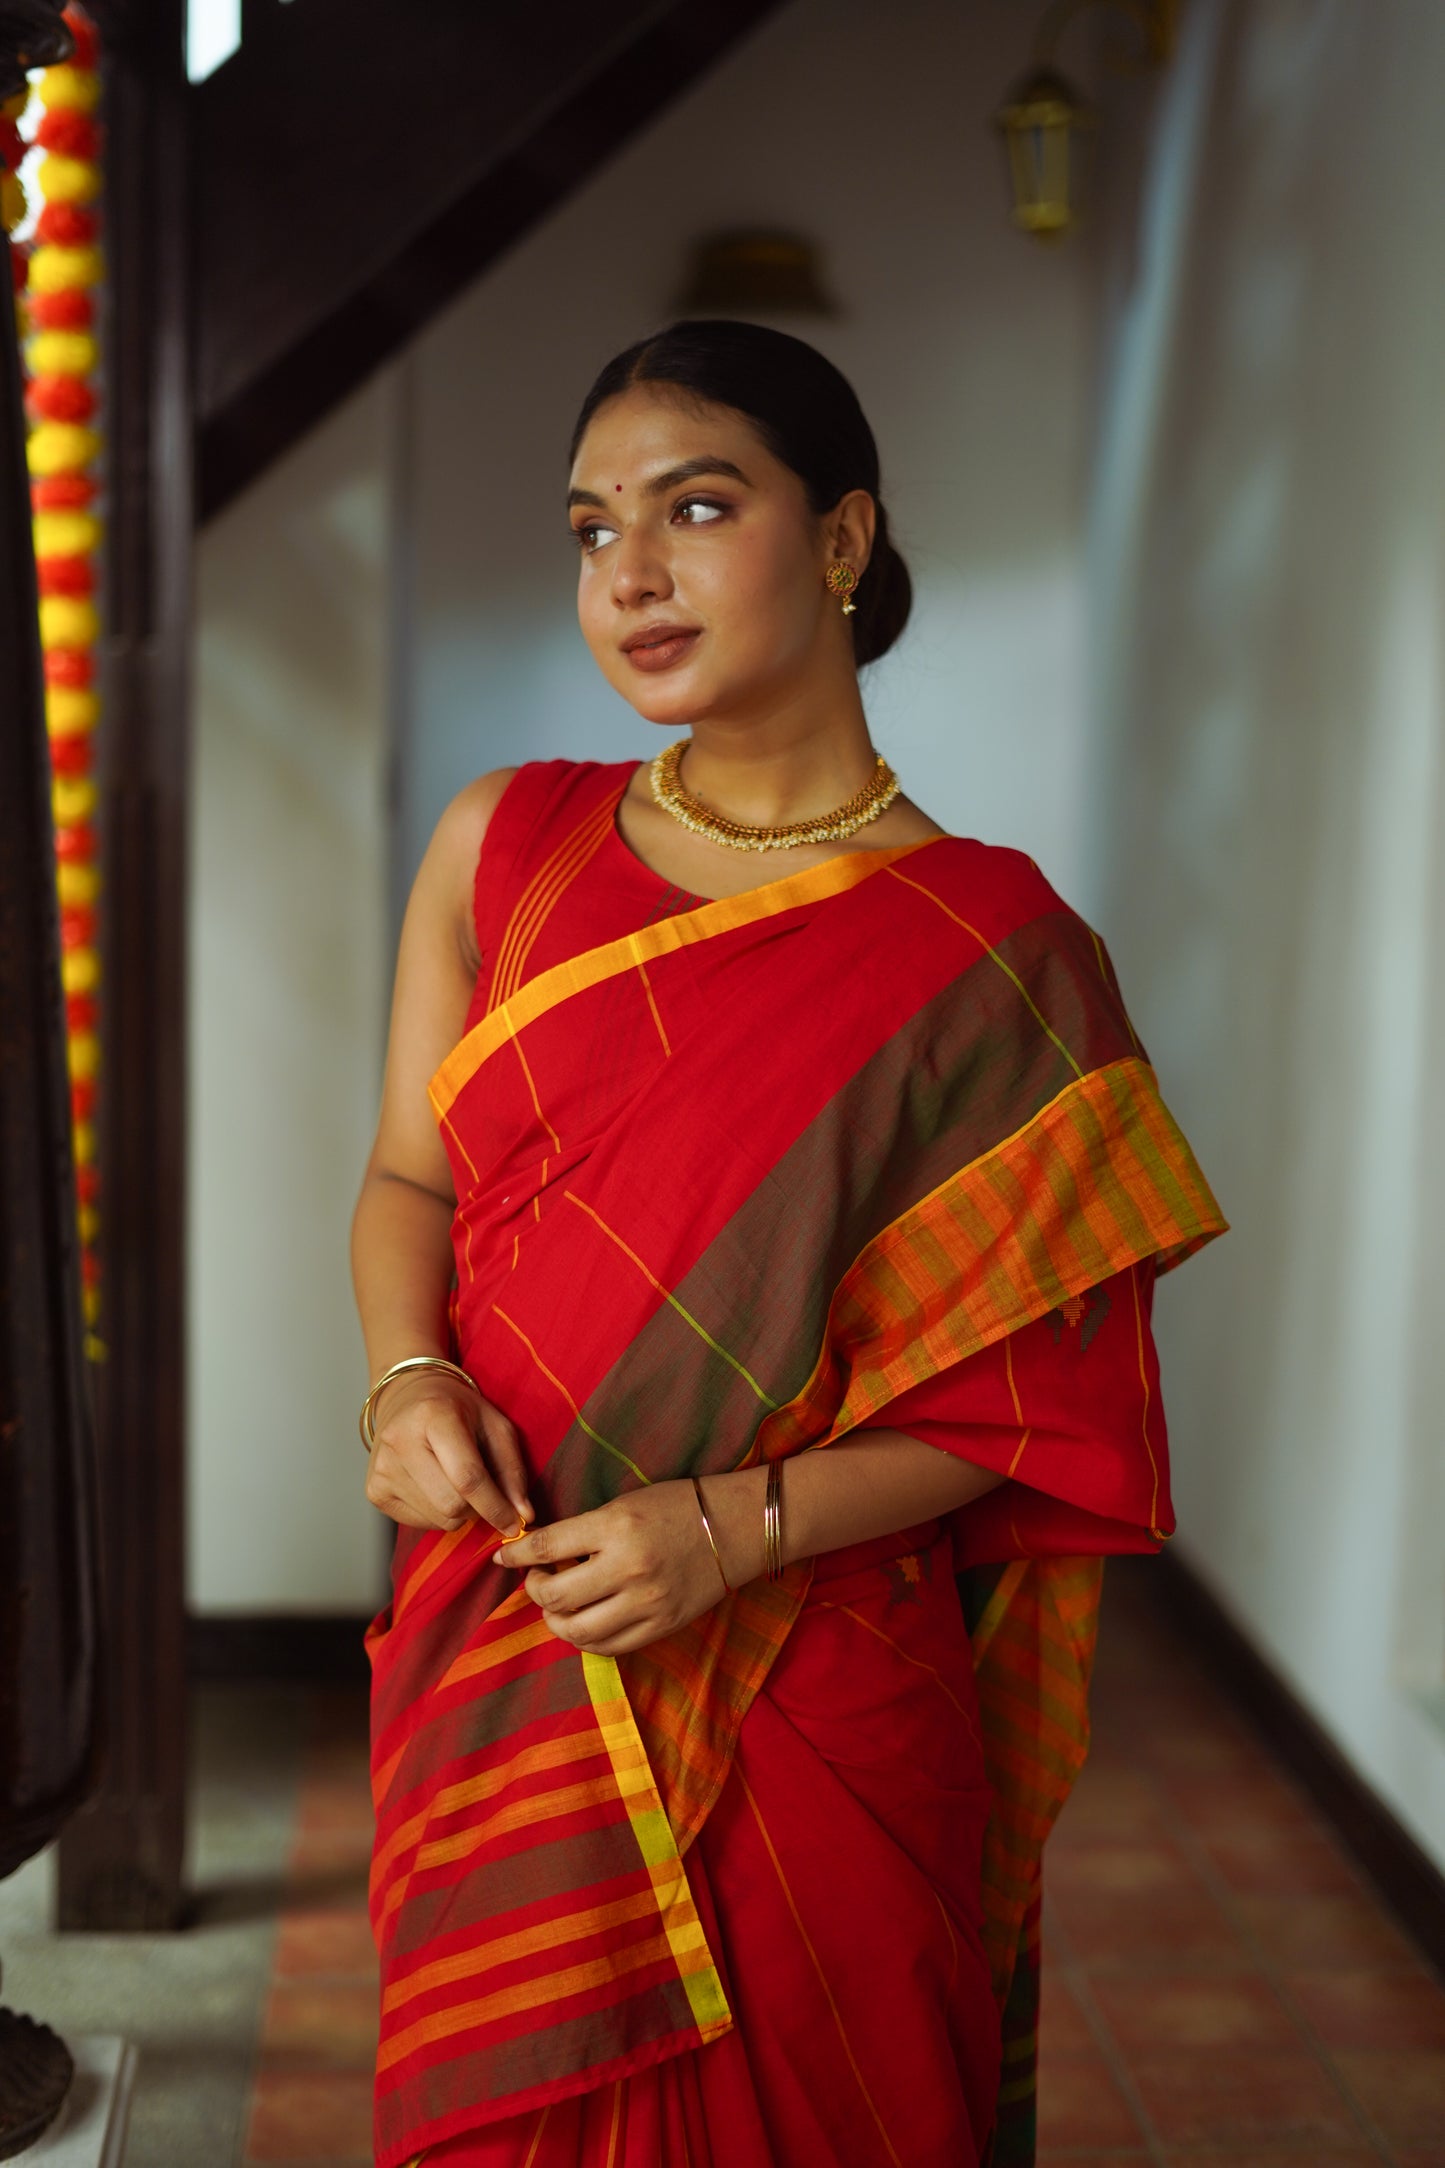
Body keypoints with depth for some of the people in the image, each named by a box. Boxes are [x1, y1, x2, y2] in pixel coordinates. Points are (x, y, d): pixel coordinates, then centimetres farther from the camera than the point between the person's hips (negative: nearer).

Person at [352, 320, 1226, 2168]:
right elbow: (409, 1178, 10)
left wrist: (733, 1525, -17)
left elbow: (1015, 1406, -5)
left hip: (808, 1699, -2)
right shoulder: (502, 846, 2)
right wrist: (410, 1385, -9)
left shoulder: (986, 954, -7)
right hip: (496, 1653, 3)